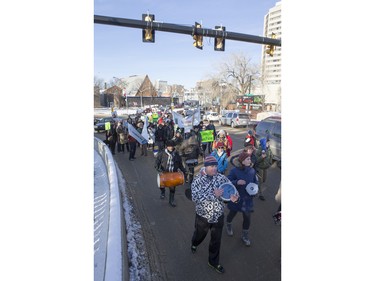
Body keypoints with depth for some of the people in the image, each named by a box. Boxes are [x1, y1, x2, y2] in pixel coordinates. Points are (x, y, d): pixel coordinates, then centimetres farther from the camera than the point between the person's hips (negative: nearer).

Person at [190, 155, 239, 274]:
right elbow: (195, 198, -28)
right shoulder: (198, 180, -19)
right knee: (199, 235, 25)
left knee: (216, 240, 18)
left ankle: (214, 261, 42)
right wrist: (213, 195, -36)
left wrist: (233, 197, -30)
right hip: (203, 216, -2)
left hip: (219, 215, 2)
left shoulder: (222, 178, -10)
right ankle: (194, 244, 60)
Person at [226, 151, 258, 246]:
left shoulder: (252, 170, -6)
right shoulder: (234, 171, -18)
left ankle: (245, 236, 33)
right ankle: (229, 226, 54)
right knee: (232, 213, 20)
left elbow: (255, 181, 8)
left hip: (247, 198, 3)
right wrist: (237, 182, -32)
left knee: (247, 217, 8)